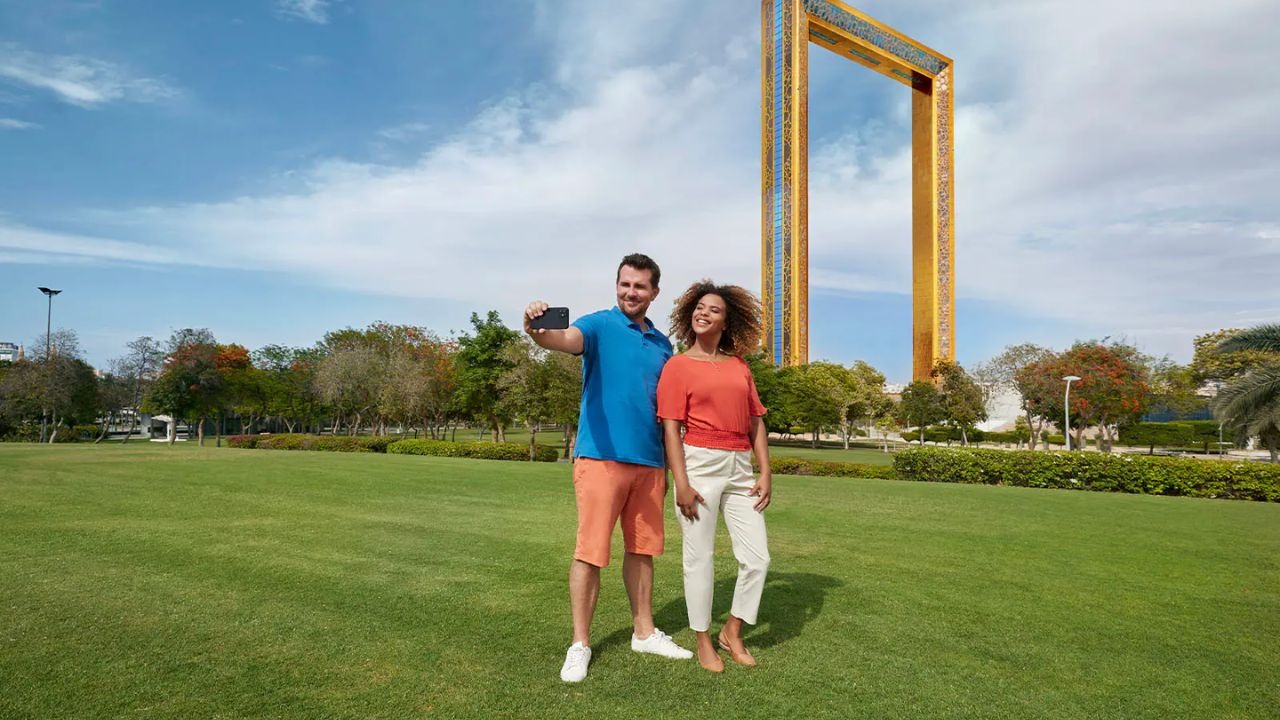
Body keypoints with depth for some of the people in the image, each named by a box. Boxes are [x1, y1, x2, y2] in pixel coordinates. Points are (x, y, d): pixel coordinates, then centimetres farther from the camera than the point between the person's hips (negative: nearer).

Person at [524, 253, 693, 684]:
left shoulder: (662, 344, 14)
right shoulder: (599, 325, -3)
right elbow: (567, 340, -26)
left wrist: (667, 466, 16)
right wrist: (538, 332, -49)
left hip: (649, 461, 6)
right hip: (601, 456, -5)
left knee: (642, 549, 14)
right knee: (590, 551, -1)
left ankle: (644, 632, 28)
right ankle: (580, 644, 11)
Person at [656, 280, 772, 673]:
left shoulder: (739, 367, 12)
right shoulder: (677, 366, 0)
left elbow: (756, 422, 13)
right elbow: (671, 428, -6)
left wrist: (765, 471, 6)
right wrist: (681, 482, -13)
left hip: (739, 468, 5)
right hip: (699, 464, -5)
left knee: (757, 557, 6)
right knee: (699, 557, 4)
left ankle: (732, 632, 26)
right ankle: (703, 641, 22)